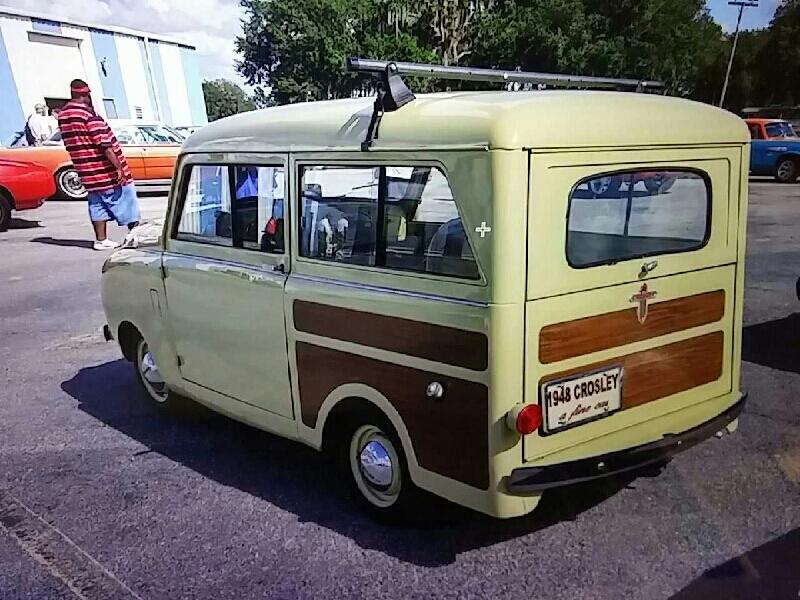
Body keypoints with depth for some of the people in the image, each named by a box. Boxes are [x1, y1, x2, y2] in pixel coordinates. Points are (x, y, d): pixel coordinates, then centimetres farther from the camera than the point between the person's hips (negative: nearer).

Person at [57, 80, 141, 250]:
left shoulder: (62, 115, 7)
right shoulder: (88, 114, -19)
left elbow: (73, 143, 14)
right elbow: (105, 145, -23)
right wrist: (119, 167, -22)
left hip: (89, 173, 8)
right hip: (106, 171, -7)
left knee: (97, 205, 14)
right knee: (125, 197, 6)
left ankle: (101, 240, 15)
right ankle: (134, 233, 10)